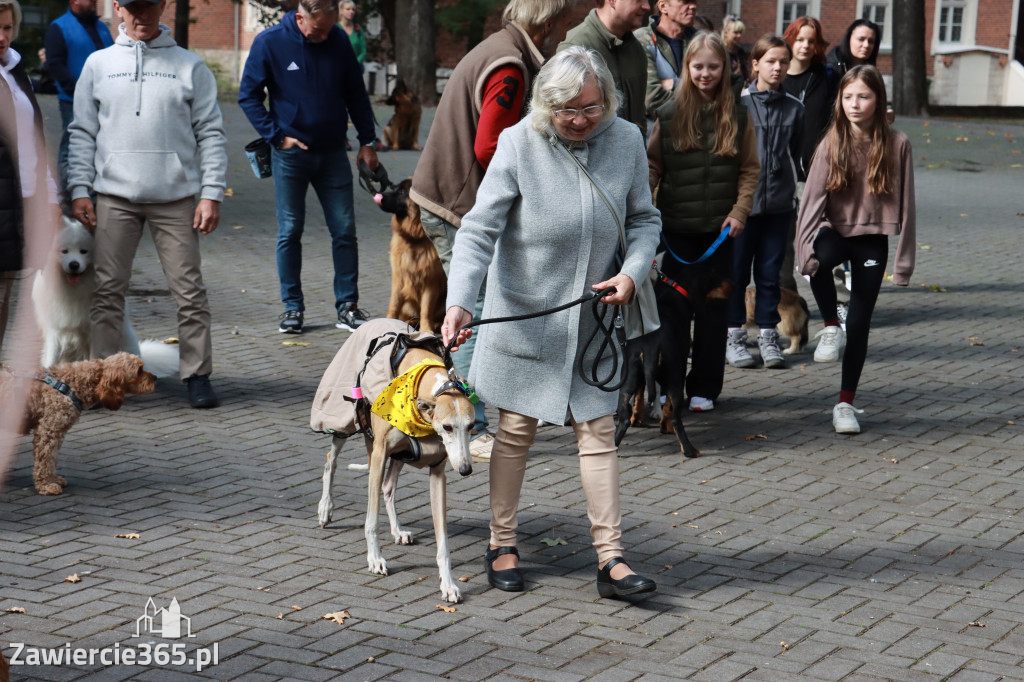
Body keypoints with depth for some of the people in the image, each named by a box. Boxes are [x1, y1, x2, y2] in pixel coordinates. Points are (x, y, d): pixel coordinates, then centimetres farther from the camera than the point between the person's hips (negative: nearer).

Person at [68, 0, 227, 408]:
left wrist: (211, 193, -4)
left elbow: (211, 133, 4)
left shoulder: (190, 66, 6)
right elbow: (82, 133, 10)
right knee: (107, 291, 1)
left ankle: (197, 374, 7)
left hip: (176, 198, -1)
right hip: (115, 196, 1)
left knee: (189, 291, -1)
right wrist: (79, 190, 0)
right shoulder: (99, 64, 10)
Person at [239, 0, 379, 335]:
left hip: (333, 153, 2)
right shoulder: (270, 43, -8)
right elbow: (248, 96, -2)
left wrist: (367, 141, 6)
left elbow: (356, 93, 9)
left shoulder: (339, 41, -1)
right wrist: (277, 135, -9)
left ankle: (347, 306, 9)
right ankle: (292, 307, 13)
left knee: (344, 229, 1)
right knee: (289, 231, 3)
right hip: (290, 155, -2)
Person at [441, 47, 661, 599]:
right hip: (523, 315, -2)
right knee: (515, 430, 7)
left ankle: (610, 558, 5)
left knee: (598, 432, 2)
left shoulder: (626, 142, -4)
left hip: (592, 319, 2)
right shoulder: (519, 145, -14)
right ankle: (502, 544, 23)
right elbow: (479, 229, -16)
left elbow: (644, 219, 8)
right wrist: (458, 302, -28)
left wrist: (632, 271, -11)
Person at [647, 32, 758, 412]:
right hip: (677, 227, 0)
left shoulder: (737, 116, 3)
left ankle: (704, 388, 12)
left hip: (719, 228, 0)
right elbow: (652, 165, 3)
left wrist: (740, 210, -6)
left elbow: (749, 170, 5)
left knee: (713, 310, 4)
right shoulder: (669, 115, 2)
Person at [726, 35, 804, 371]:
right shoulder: (738, 104, -4)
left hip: (779, 203, 2)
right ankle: (733, 336, 13)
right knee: (737, 270, 3)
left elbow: (796, 154, 14)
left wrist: (795, 188, 11)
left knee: (770, 271, 7)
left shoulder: (794, 108, 6)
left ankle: (768, 336, 16)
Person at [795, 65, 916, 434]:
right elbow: (813, 196, -8)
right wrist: (805, 246, -20)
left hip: (872, 239, 0)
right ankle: (831, 327, -7)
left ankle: (846, 403, 14)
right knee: (819, 262, -35)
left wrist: (904, 259, -1)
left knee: (859, 323, 1)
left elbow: (904, 203, -2)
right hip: (836, 230, 0)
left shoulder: (896, 144, -5)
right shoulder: (832, 143, -2)